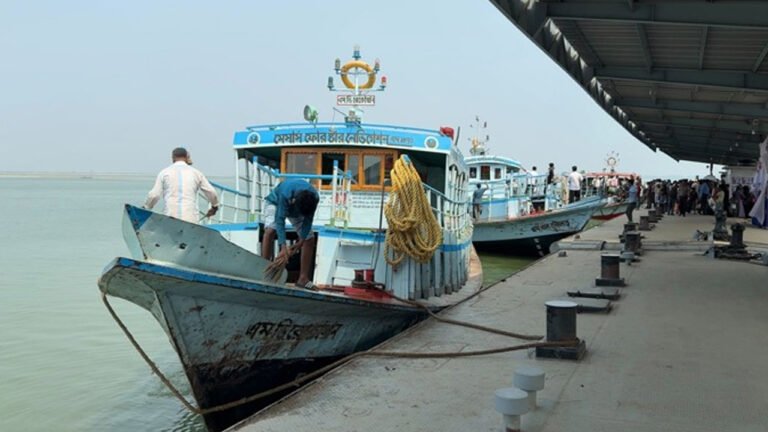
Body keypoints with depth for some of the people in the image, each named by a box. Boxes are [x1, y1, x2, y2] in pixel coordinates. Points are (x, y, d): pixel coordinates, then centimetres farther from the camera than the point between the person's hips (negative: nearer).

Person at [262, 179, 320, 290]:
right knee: (270, 230, -30)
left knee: (310, 239, -7)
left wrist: (302, 240, -29)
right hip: (276, 203, -4)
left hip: (299, 209, 4)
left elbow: (308, 220, -22)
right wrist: (283, 246, -50)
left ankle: (303, 278, -1)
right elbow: (280, 219, -44)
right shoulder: (285, 193, -44)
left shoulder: (314, 198, -34)